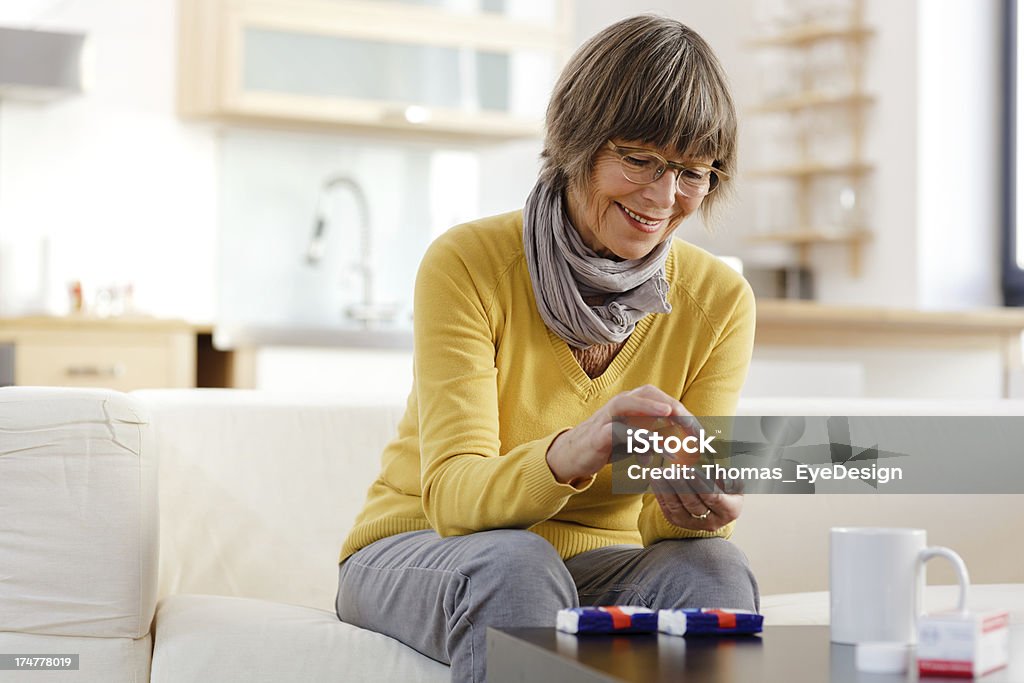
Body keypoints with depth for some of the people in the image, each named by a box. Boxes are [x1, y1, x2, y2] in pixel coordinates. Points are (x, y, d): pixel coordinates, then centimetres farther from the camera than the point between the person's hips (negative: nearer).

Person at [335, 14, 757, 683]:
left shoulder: (720, 301, -6)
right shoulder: (468, 263, -16)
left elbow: (655, 523, -8)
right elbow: (451, 495, -24)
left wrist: (693, 508, -34)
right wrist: (572, 453, -45)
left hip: (599, 561, 3)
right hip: (422, 549, -2)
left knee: (713, 569, -29)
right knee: (516, 565, -36)